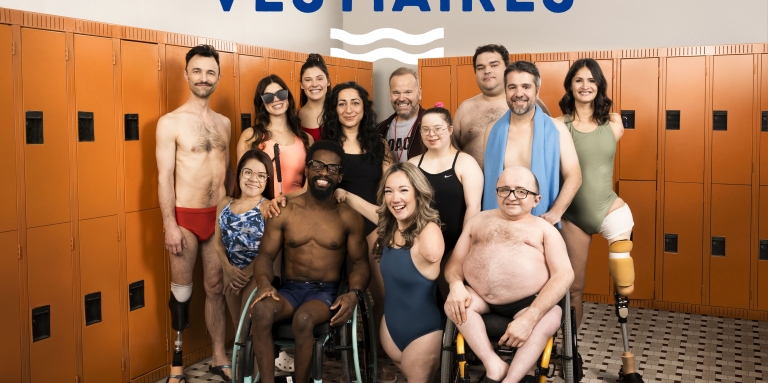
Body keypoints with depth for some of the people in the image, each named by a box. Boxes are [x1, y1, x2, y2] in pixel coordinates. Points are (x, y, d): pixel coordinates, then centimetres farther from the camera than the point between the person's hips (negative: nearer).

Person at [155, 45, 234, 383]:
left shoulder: (224, 123, 9)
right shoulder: (170, 123, -6)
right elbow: (165, 177, -10)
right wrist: (170, 225, -15)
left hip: (219, 217, 4)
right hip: (186, 217, -4)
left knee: (216, 288, 12)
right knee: (182, 291, 6)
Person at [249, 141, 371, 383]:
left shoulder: (349, 217, 2)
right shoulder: (283, 211, 3)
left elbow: (359, 263, 3)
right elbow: (265, 255, 4)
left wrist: (354, 294, -18)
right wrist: (264, 283, -19)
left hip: (327, 292, -1)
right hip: (290, 288, 2)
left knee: (303, 318, -35)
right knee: (261, 310, -32)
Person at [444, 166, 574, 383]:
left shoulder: (544, 228, 9)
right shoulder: (479, 220, 19)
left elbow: (564, 274, -5)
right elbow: (454, 262, 15)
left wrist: (529, 318, -20)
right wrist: (456, 286, -12)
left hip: (526, 303, -3)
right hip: (480, 299, 3)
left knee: (551, 318, -30)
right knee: (454, 304, -24)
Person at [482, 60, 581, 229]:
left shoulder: (556, 129, -3)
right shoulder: (492, 132, 4)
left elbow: (573, 176, -4)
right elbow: (486, 178, 10)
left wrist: (555, 212, -17)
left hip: (542, 224, -2)